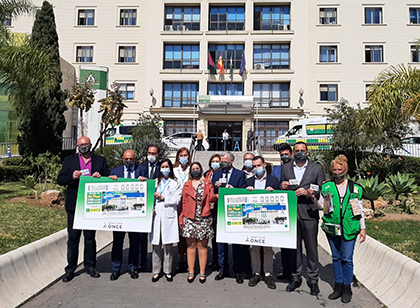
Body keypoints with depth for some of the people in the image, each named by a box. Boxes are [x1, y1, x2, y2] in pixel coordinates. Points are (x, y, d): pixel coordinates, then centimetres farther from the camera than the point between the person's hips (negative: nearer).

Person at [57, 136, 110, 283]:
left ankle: (90, 266, 24)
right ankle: (70, 268, 19)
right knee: (73, 237, 5)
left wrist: (100, 177, -15)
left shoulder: (100, 160, 8)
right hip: (74, 205, 0)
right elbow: (60, 180, 3)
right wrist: (72, 176, -16)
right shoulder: (69, 160, 8)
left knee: (90, 237, 11)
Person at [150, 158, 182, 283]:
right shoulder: (156, 182, 17)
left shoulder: (175, 183, 9)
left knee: (168, 245, 2)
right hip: (156, 215, 2)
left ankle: (168, 271, 13)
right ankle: (156, 271, 14)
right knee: (156, 245, 3)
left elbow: (177, 200, -1)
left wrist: (163, 198, -8)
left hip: (169, 216, -2)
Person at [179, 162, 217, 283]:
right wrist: (181, 219, 5)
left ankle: (202, 272, 15)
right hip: (189, 219, 1)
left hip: (204, 219, -1)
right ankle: (191, 272, 17)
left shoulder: (207, 184, 9)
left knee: (202, 246, 4)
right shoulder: (187, 185, 12)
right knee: (191, 246, 5)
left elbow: (211, 198, -3)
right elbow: (184, 203, 10)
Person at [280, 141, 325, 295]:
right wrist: (282, 186, -6)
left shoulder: (317, 168, 4)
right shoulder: (285, 168, 12)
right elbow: (281, 190, 16)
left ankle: (313, 280, 18)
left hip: (309, 213, -2)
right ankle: (296, 277, 25)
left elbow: (321, 190, 0)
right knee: (294, 247, 11)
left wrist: (307, 192, -15)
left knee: (311, 247, 3)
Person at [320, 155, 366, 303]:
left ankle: (347, 288, 19)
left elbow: (360, 210, 7)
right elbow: (321, 206, 4)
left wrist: (363, 228, 5)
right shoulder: (327, 187, 5)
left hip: (349, 229, -1)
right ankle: (338, 287, 25)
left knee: (347, 259, 2)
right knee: (336, 258, 12)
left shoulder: (355, 188, 4)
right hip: (332, 228, 2)